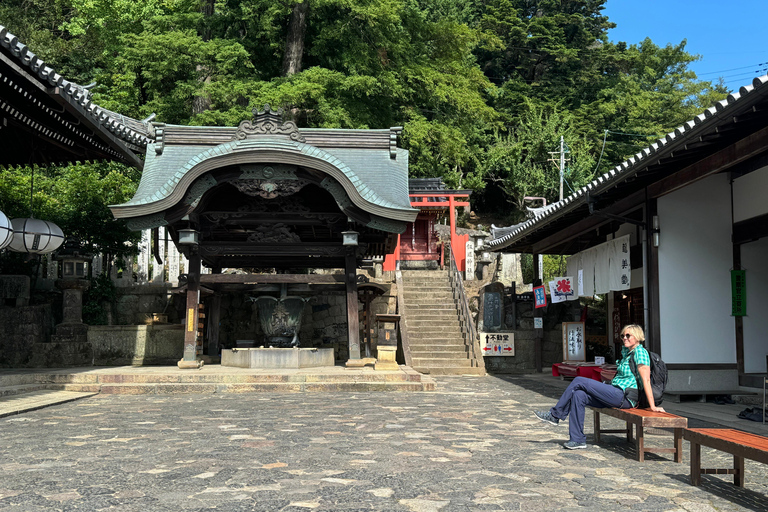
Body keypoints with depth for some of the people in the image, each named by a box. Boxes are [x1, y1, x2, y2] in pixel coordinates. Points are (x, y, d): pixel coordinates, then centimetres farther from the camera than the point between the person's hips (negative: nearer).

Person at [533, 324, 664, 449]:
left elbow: (646, 380, -17)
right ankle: (578, 440, -6)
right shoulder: (625, 350, 17)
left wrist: (652, 406, -20)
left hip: (625, 397, -9)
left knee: (579, 381, -10)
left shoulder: (640, 351, -11)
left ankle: (555, 415, 1)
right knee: (578, 395, -8)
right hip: (617, 394, 9)